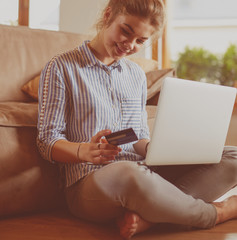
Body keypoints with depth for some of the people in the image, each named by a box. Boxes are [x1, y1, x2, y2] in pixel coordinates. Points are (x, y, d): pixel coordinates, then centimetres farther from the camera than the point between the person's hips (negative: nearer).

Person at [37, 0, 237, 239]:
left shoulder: (136, 74, 20)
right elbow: (48, 141, -3)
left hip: (140, 173, 6)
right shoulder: (61, 68, 2)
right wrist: (84, 151, -24)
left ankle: (146, 217, -29)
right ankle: (213, 213, -14)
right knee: (128, 173, -42)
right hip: (89, 184, -6)